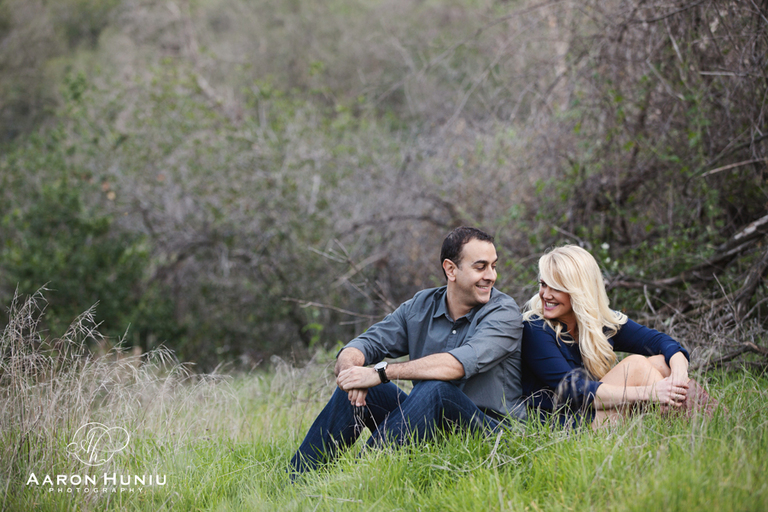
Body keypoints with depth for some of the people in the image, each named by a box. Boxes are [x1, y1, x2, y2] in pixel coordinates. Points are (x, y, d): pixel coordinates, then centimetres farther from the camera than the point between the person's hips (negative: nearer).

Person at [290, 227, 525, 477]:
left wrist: (380, 373, -30)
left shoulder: (504, 312, -10)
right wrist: (350, 367, -26)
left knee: (434, 390, -34)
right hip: (428, 426, 5)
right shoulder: (420, 306, 7)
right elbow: (365, 344, 1)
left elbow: (460, 364, -27)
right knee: (355, 388, -12)